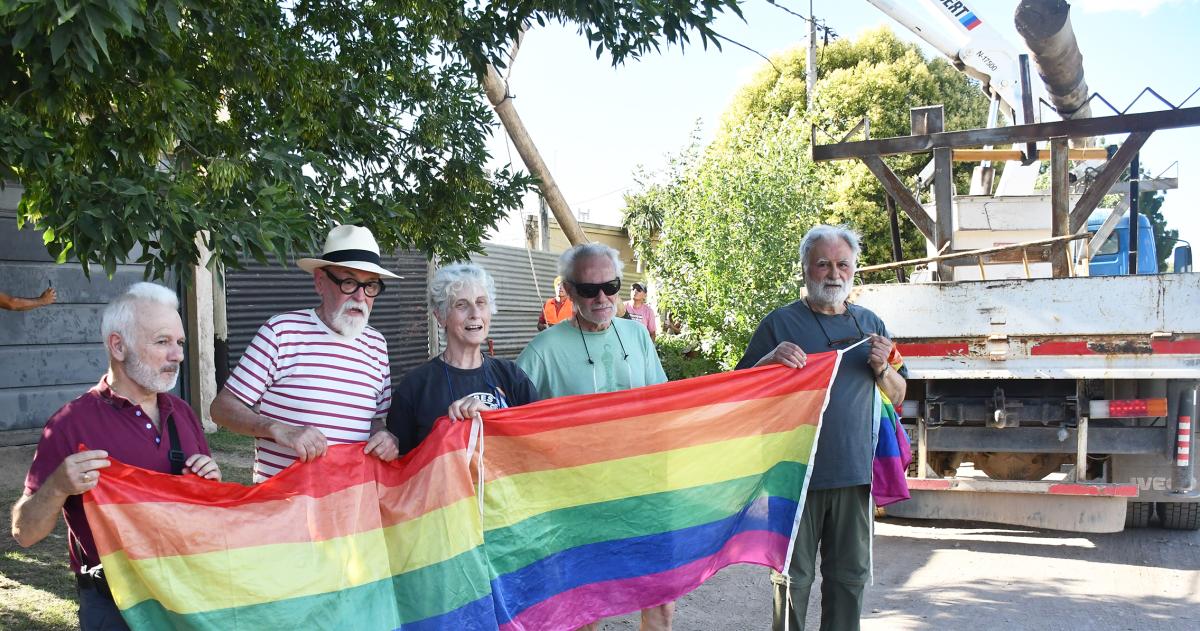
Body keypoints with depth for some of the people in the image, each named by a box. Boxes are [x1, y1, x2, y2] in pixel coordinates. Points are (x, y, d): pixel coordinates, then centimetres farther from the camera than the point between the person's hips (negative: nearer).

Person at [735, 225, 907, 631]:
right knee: (793, 578, 5)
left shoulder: (870, 325, 11)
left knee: (850, 576, 13)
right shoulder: (780, 323, -1)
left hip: (855, 474, 4)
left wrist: (882, 369, -5)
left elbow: (897, 396, 16)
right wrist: (771, 360, -19)